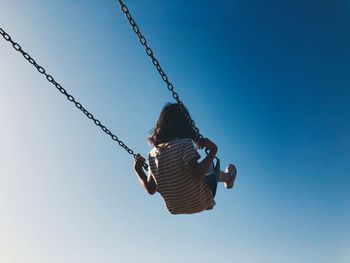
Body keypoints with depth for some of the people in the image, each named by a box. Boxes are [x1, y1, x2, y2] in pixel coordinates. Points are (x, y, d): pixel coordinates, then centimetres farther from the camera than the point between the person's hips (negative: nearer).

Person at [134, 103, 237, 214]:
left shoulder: (152, 155, -8)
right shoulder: (185, 144, -25)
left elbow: (151, 189, -1)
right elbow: (197, 176, -34)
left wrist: (138, 169, 10)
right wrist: (212, 152, -27)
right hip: (199, 204, -5)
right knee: (212, 168, 22)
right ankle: (228, 177, 53)